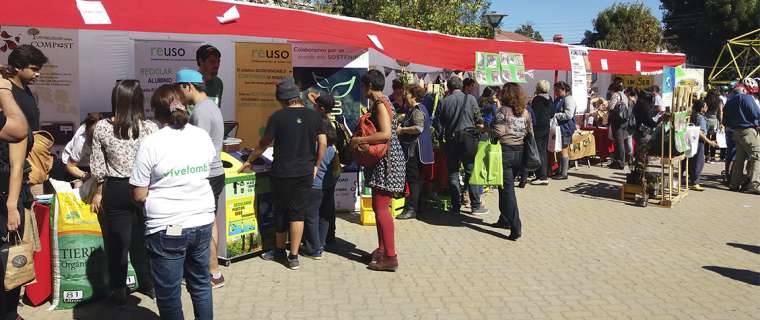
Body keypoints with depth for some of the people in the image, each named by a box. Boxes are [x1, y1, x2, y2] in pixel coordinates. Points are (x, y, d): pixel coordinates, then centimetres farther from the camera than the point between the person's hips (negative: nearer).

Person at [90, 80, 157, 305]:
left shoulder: (102, 127, -7)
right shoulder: (151, 128, -10)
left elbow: (97, 166, -1)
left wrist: (99, 191, 12)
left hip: (115, 190, 0)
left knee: (116, 241, 11)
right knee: (142, 238, 16)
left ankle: (119, 290, 22)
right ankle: (148, 283, 29)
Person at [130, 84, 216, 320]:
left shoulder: (151, 143, -13)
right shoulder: (203, 136, 1)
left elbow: (139, 196, -10)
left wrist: (156, 200, 9)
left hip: (168, 228, -5)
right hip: (203, 221, 5)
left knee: (169, 293, 10)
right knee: (200, 283, 20)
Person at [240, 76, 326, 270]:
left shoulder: (277, 117, -7)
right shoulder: (315, 116, 1)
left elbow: (264, 144, 0)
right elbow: (323, 143, 0)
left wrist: (249, 161, 13)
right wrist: (316, 165, 10)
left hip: (282, 172, -2)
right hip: (306, 173, 2)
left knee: (281, 212, 14)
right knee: (298, 213, 7)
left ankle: (279, 251, 28)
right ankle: (293, 257, 7)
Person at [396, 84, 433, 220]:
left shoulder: (417, 110, -15)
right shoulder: (413, 109, 18)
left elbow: (419, 128, -28)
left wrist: (402, 130, -19)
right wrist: (402, 127, 15)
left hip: (414, 150, -11)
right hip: (413, 149, 11)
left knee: (413, 179, -9)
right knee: (416, 178, 15)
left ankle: (412, 209, -7)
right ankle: (417, 205, 23)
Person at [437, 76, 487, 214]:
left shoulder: (444, 102, -2)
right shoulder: (470, 98, -4)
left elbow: (441, 122, 6)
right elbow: (478, 119, 1)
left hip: (451, 139, 1)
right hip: (469, 137, -1)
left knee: (453, 173, 9)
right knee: (471, 171, 5)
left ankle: (456, 206, 11)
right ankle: (475, 205, 7)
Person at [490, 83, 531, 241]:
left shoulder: (503, 111, -10)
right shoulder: (525, 112, 7)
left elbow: (498, 132, -18)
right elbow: (530, 133, 9)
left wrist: (487, 128, 0)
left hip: (505, 151, -6)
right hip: (520, 152, 6)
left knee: (507, 189, -4)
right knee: (507, 187, 20)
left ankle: (516, 228, -8)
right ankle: (505, 220, 30)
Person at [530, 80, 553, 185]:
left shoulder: (536, 99, -15)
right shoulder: (549, 99, 7)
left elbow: (534, 114, -15)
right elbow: (552, 114, 13)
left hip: (538, 128, -7)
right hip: (546, 127, 7)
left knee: (538, 152, -5)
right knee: (544, 151, 15)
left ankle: (542, 177, -7)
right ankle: (545, 174, 20)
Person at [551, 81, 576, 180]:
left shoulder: (569, 99, -14)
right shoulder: (559, 100, 15)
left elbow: (569, 115, -22)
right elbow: (555, 111, 28)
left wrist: (555, 115, -18)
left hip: (566, 128, -9)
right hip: (559, 127, 9)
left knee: (564, 150, -4)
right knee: (560, 150, 13)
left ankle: (564, 173, 2)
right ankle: (560, 171, 21)